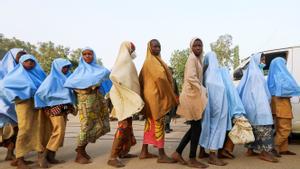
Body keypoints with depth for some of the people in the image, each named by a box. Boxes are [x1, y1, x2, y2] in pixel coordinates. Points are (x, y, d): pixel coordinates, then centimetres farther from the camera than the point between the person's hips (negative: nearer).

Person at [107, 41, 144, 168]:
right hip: (123, 96, -10)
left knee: (128, 124, 15)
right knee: (123, 125, -11)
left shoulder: (127, 61, 17)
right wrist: (125, 90, -21)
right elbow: (113, 76, -26)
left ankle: (123, 152, 26)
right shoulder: (123, 59, -12)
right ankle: (113, 157, -7)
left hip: (128, 96, 10)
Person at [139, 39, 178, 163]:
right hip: (155, 94, -10)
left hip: (151, 94, 10)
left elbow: (141, 80, 23)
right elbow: (160, 77, -22)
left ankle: (144, 151, 18)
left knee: (150, 123, 12)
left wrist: (143, 93, 21)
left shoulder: (154, 61, 20)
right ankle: (161, 155, 1)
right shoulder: (151, 61, -10)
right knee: (159, 123, -6)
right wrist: (171, 95, -17)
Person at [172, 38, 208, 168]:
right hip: (192, 95, -9)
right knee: (196, 127, -2)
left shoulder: (197, 59, 19)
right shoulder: (192, 58, -10)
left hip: (194, 94, 9)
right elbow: (191, 77, -23)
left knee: (194, 127, 13)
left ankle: (177, 153, 18)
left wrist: (202, 90, 7)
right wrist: (203, 90, -15)